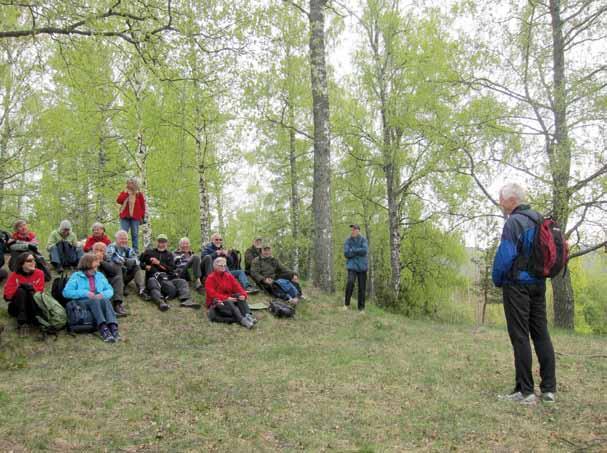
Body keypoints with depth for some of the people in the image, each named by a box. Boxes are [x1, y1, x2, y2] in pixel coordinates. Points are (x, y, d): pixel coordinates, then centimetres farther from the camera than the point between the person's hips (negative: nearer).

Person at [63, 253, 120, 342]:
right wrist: (85, 293, -15)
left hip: (100, 301, 3)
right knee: (94, 301, -37)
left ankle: (113, 327, -53)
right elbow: (66, 292, -3)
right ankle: (103, 329, -55)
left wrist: (103, 294, -9)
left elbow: (110, 290, 14)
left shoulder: (100, 276, 21)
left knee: (105, 300, -33)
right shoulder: (76, 276, 9)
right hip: (82, 302, -3)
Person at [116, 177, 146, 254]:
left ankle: (135, 251, 4)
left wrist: (142, 216, -1)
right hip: (124, 217, 2)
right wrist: (126, 193, -7)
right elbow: (118, 200, -2)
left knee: (135, 234, 1)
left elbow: (143, 206, 5)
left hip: (135, 217, -2)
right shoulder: (124, 192, 13)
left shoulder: (139, 194, 6)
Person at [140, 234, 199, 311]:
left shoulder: (169, 255, 23)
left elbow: (171, 269, 9)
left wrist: (159, 263, -2)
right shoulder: (149, 252, 21)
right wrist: (145, 266, -4)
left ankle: (186, 300, -42)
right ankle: (161, 302, -63)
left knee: (182, 282, -19)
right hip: (153, 277, -3)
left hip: (168, 278, 3)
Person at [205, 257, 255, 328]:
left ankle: (248, 315, -45)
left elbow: (237, 287, 1)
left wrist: (243, 295, -21)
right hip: (216, 302, -5)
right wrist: (226, 298, -28)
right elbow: (212, 294, -18)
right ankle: (242, 320, -55)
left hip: (229, 300, 5)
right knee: (229, 303, -35)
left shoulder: (229, 276, 12)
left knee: (240, 296, -23)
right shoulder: (210, 278, -5)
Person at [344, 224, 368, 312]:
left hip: (362, 266, 1)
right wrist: (358, 251, -10)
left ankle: (361, 308, 14)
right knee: (350, 282, -25)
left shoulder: (363, 240, 1)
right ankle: (346, 304, -10)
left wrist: (353, 250, -11)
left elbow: (365, 250, -15)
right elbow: (346, 253, -10)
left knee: (362, 288, 2)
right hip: (352, 266, -1)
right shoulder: (348, 241, 2)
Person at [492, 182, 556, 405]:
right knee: (541, 334, 10)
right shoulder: (539, 220, 13)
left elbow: (505, 255, -18)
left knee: (520, 337, -5)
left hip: (517, 284, -8)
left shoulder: (514, 222, -13)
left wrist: (497, 280, -3)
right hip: (539, 284, 8)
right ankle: (549, 389, 12)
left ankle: (525, 391, -3)